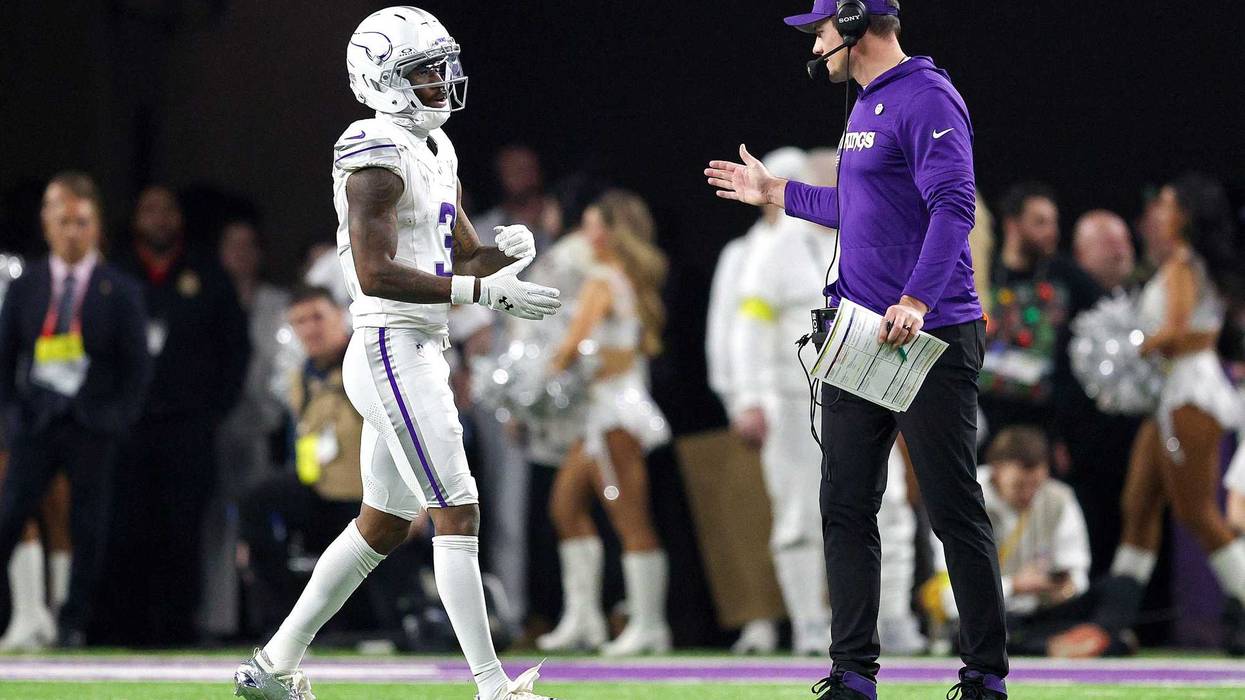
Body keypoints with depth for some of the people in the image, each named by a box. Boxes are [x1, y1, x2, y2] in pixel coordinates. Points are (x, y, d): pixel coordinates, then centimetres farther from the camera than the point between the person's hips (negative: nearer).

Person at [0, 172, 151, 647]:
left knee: (88, 529, -1)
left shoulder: (120, 291, 2)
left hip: (94, 426, -1)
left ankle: (73, 623, 6)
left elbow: (137, 365, 4)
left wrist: (118, 417, -4)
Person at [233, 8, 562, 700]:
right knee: (459, 513, -10)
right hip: (393, 351, -10)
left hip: (421, 353, 10)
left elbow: (464, 258, 20)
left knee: (383, 525, 16)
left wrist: (509, 249, -3)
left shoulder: (436, 150, 16)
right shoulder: (379, 156, -15)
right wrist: (484, 292, -25)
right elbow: (376, 274, -23)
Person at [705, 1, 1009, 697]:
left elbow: (953, 205, -23)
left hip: (932, 337, -10)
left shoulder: (927, 99, -12)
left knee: (957, 511, -5)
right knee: (847, 508, 7)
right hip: (859, 338, 10)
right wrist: (778, 192, 37)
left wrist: (917, 300, -34)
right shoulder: (867, 106, 18)